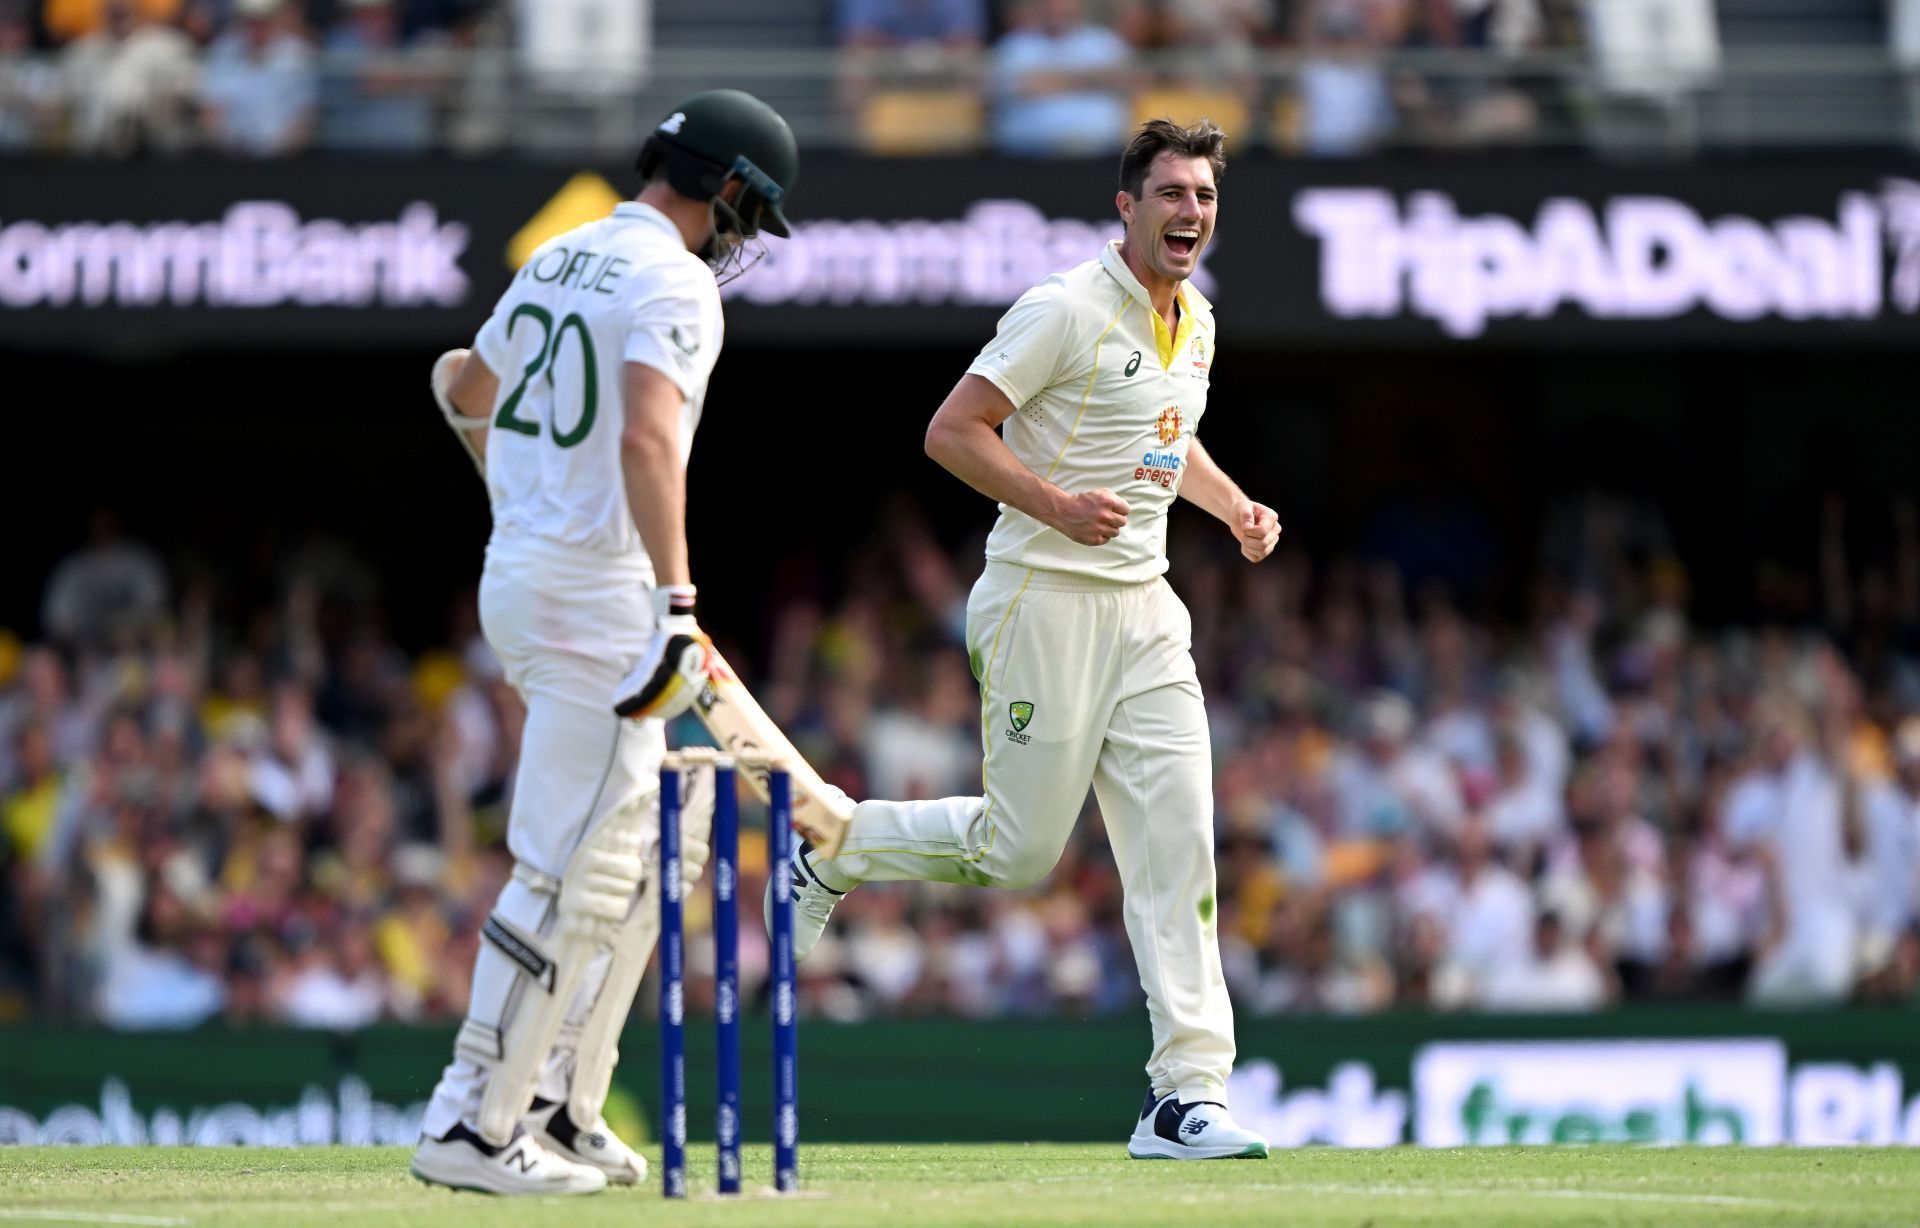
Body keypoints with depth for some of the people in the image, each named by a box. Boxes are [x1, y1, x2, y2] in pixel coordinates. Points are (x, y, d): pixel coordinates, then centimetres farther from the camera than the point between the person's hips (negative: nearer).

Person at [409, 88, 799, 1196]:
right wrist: (678, 605, -32)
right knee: (576, 868, -7)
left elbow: (466, 387, 30)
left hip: (518, 575, 10)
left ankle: (560, 1105, 16)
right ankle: (474, 1126, -6)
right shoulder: (675, 283, -12)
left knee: (663, 836, 18)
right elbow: (648, 439, -26)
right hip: (597, 594, -10)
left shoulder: (557, 262, 15)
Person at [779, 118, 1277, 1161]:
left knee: (1178, 840, -4)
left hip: (1145, 607, 7)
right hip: (1045, 599, -7)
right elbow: (952, 430, -15)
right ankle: (830, 849, 25)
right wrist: (1056, 504, -26)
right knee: (1019, 848, -2)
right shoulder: (1065, 311, -13)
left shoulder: (1195, 323, 12)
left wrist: (1236, 507, 12)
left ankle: (1185, 1095, -6)